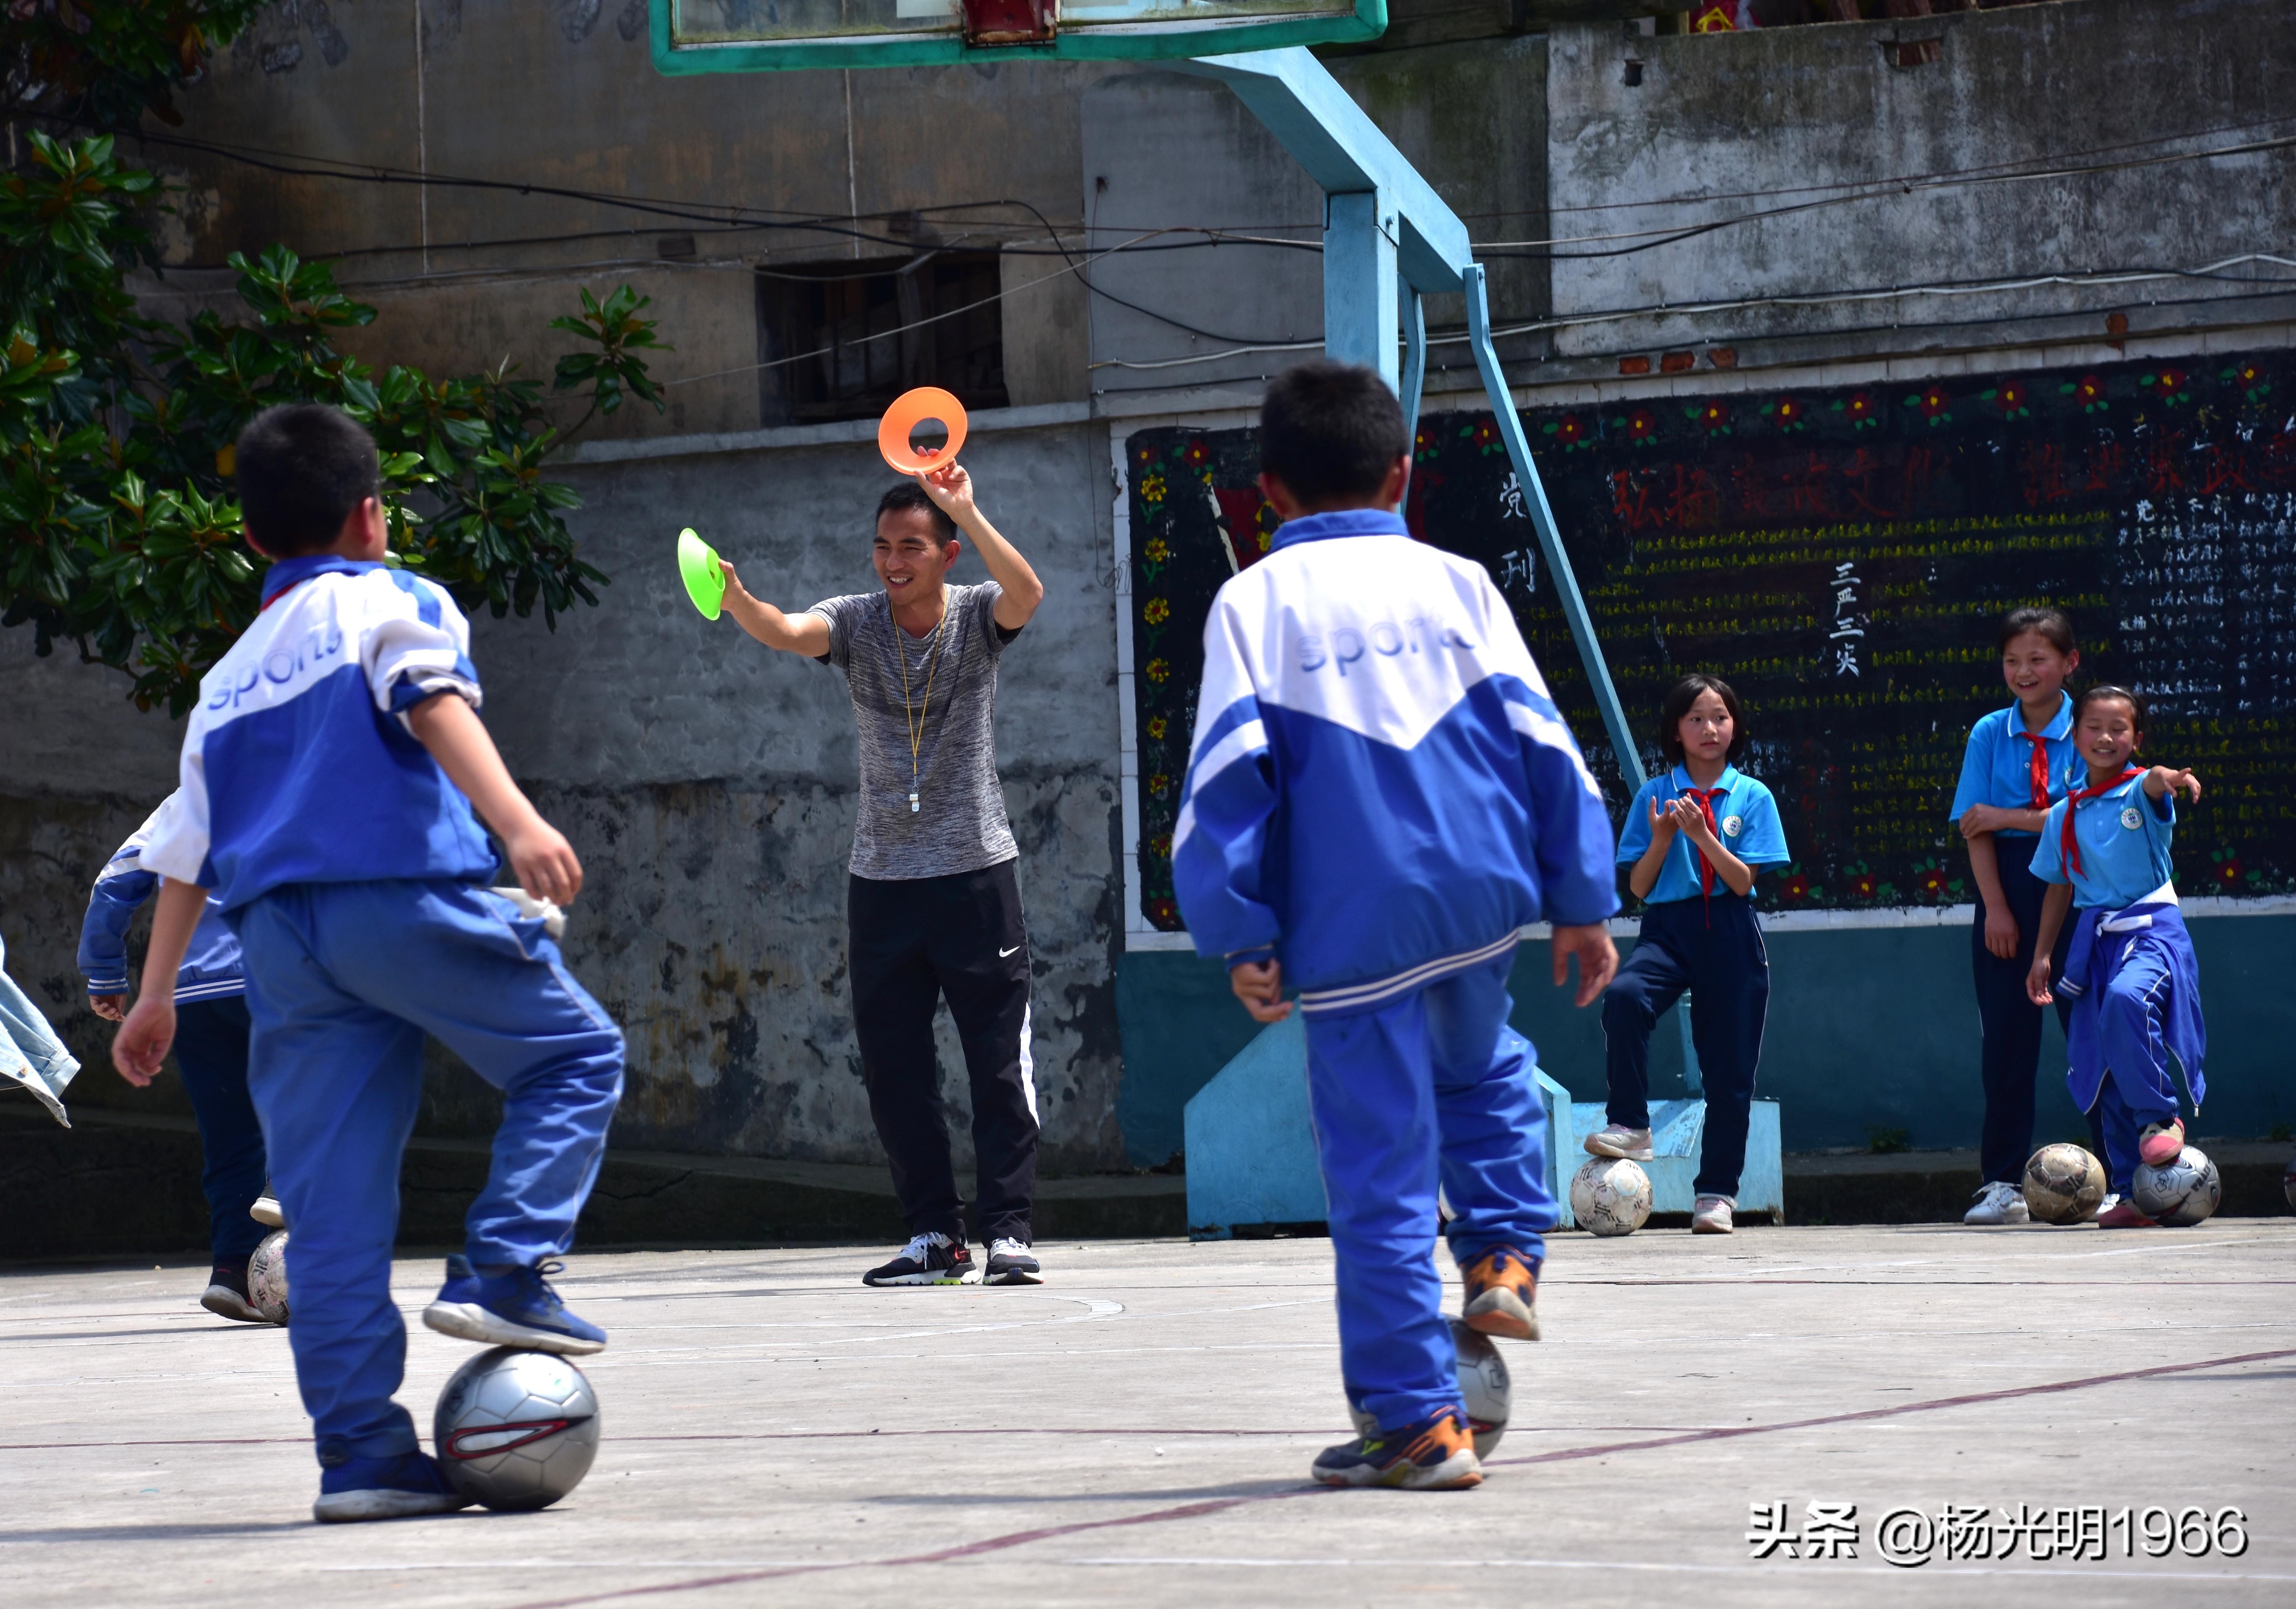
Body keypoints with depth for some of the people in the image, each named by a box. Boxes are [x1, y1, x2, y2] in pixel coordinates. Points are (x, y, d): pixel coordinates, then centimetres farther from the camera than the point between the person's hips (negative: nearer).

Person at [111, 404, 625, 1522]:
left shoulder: (228, 677, 24)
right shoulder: (391, 604, 7)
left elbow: (186, 851, 24)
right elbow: (434, 706, -13)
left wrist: (156, 997, 30)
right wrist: (517, 821, -26)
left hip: (276, 929, 6)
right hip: (403, 890, -6)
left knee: (331, 1201, 3)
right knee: (574, 1056, 11)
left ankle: (359, 1447, -1)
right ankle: (504, 1270, -8)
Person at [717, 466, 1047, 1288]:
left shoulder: (977, 615, -3)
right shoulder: (854, 622, 2)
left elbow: (1026, 595, -25)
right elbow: (784, 632, -17)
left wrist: (968, 512, -37)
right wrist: (733, 596, -39)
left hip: (976, 872, -3)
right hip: (881, 876, 3)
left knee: (999, 1064, -3)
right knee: (893, 1071, 4)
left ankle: (1007, 1230, 2)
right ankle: (935, 1236, 12)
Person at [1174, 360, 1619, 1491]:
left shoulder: (1255, 604, -1)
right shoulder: (1456, 584, 6)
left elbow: (1229, 774, -7)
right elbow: (1541, 742, 6)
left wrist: (1241, 937, -6)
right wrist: (1582, 901, 11)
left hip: (1351, 929, -3)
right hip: (1480, 900, 3)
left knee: (1380, 1173, 0)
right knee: (1484, 1070, 34)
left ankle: (1416, 1421, 0)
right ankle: (1505, 1257, 15)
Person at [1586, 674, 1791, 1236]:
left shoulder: (1751, 797, 5)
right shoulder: (1654, 796, 7)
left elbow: (1743, 881, -3)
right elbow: (1638, 886, 5)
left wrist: (1703, 836, -15)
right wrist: (1660, 839, -11)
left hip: (1730, 933, 0)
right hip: (1668, 928, 0)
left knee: (1728, 1068, 2)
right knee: (1625, 996, -33)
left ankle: (1717, 1192, 10)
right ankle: (1630, 1127, -25)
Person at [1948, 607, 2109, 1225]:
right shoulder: (1990, 734, 7)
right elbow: (1976, 831, 2)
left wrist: (2004, 817, -10)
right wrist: (1995, 907, -7)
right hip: (2007, 892, 2)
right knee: (2006, 1042, 2)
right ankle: (2002, 1185, 5)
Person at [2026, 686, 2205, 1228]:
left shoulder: (2138, 791, -2)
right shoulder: (2065, 816, 12)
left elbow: (2153, 782, -28)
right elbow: (2060, 889, 20)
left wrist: (2171, 780, -51)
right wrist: (2042, 954, 16)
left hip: (2152, 928, -5)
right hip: (2095, 939, 5)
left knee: (2126, 999, -37)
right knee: (2101, 1065, 2)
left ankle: (2161, 1117, -21)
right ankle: (2132, 1194, 9)